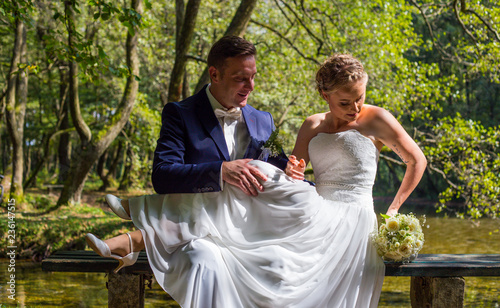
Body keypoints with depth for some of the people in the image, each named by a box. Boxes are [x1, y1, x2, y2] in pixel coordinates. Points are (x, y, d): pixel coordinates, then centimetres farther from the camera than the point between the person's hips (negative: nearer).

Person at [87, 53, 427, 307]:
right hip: (318, 217, 7)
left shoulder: (377, 119, 3)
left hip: (350, 221, -6)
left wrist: (393, 211, 5)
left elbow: (417, 160, 9)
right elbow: (295, 181, 13)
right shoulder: (313, 125, 16)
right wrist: (293, 173, -13)